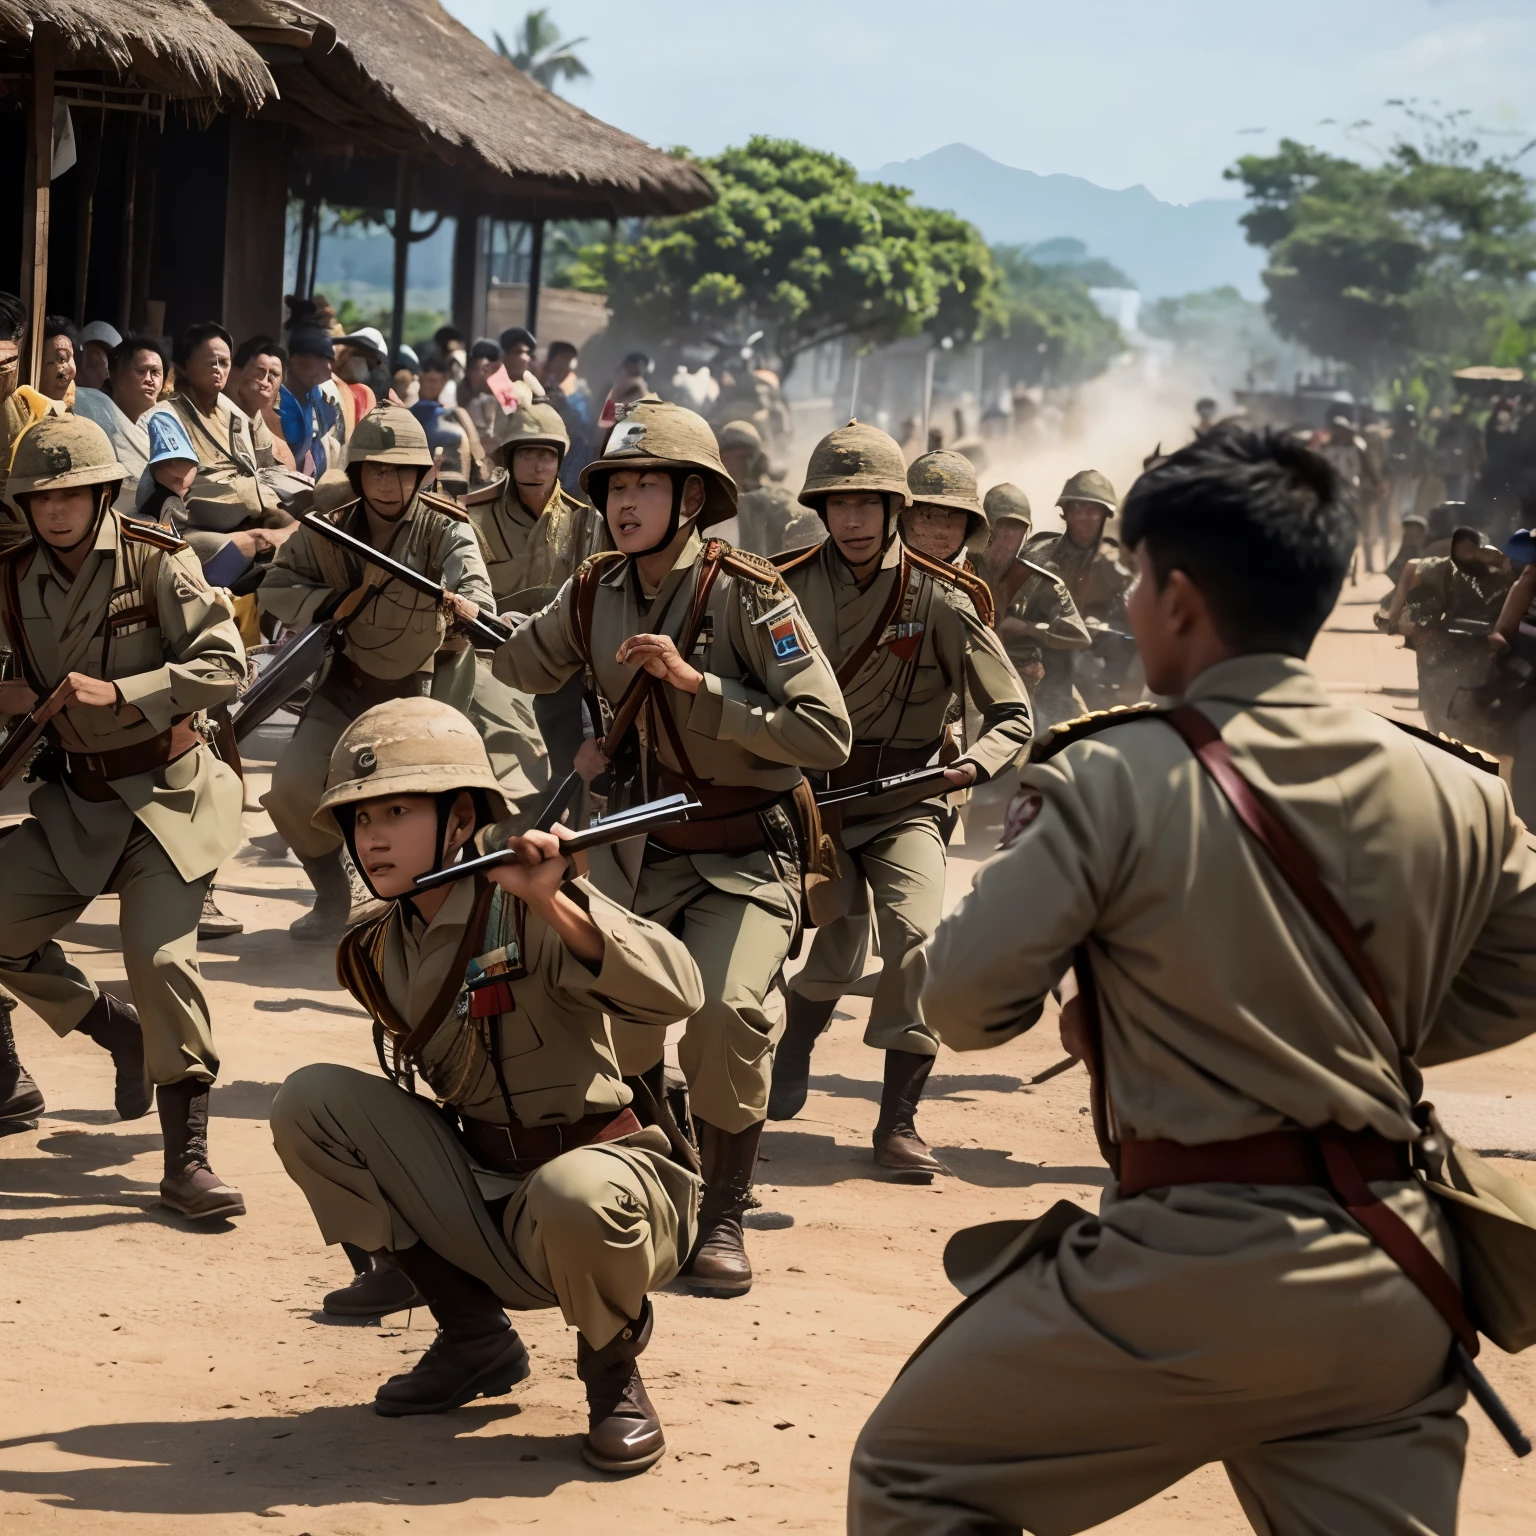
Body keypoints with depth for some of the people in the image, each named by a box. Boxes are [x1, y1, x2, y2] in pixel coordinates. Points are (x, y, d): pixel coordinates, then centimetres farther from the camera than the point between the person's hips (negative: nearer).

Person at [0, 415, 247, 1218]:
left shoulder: (157, 563, -13)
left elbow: (225, 665, -18)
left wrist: (117, 692, -28)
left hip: (168, 789, -5)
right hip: (75, 796, 5)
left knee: (160, 954, -17)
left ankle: (187, 1159, -10)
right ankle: (124, 1034, 21)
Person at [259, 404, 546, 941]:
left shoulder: (447, 530, -17)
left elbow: (478, 595, -34)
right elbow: (274, 589, 0)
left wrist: (465, 609, -59)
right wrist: (327, 603, -20)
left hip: (427, 686, -2)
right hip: (348, 688, 2)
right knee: (292, 789, -11)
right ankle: (331, 897, 14)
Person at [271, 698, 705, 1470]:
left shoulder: (526, 910, -16)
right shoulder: (382, 952, 5)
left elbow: (676, 994, -31)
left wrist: (553, 904, -40)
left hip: (595, 1164, -6)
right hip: (482, 1208, 6)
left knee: (577, 1196, -42)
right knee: (309, 1101, -8)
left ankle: (612, 1368, -2)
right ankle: (475, 1341, 4)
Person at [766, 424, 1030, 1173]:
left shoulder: (940, 601, -9)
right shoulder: (791, 586, -5)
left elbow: (1013, 715, -6)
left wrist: (975, 761, -25)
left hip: (903, 804, -1)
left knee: (917, 937, -21)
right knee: (831, 955, 1)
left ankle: (897, 1121, -9)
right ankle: (792, 1056, 37)